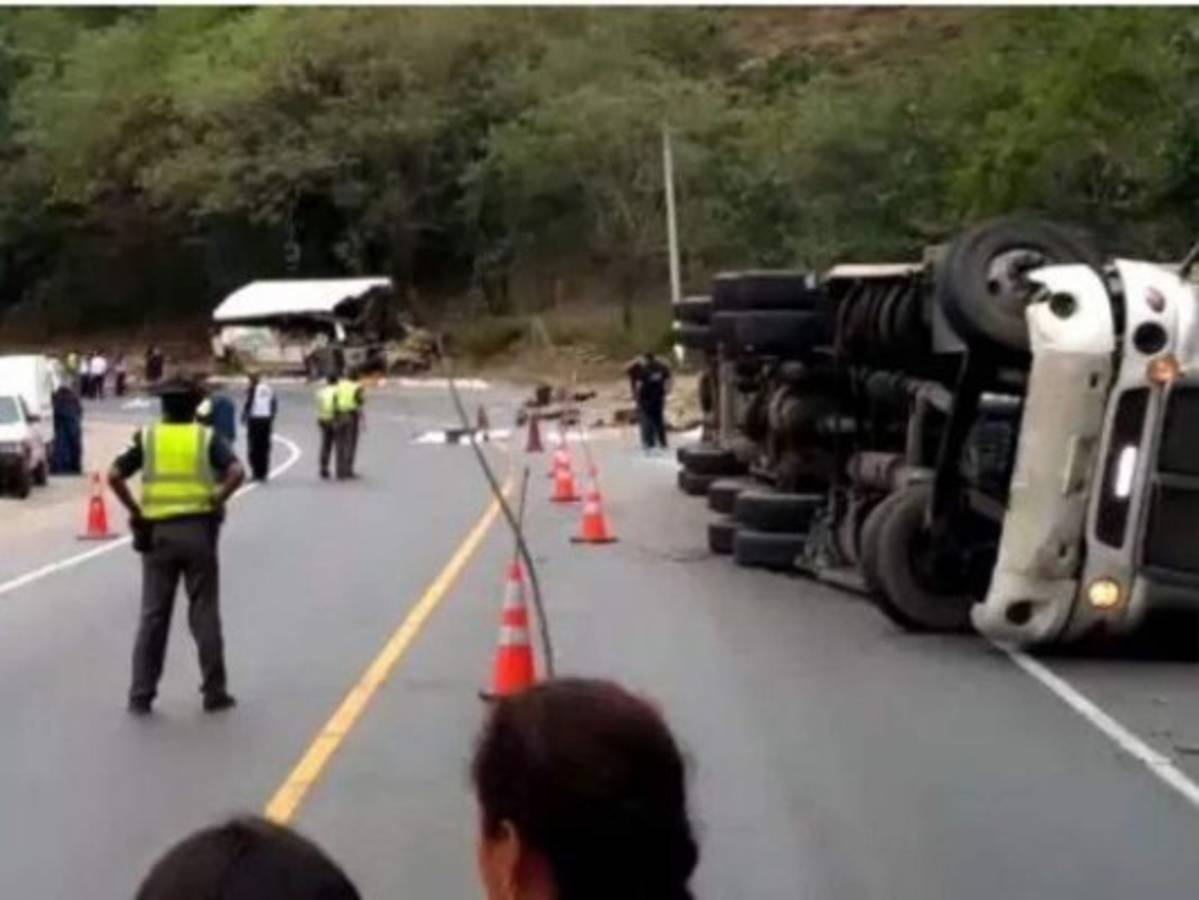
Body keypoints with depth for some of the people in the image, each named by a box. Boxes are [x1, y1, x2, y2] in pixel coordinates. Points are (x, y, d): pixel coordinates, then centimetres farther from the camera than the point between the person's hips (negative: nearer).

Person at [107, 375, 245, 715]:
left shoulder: (147, 438, 5)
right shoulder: (207, 438, 2)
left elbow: (114, 476, -6)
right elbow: (237, 472, -14)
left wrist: (135, 511, 1)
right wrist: (215, 502, -4)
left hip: (158, 532, 1)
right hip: (198, 530, -1)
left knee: (153, 615, 7)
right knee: (204, 614, 6)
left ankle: (141, 695, 6)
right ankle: (214, 692, 11)